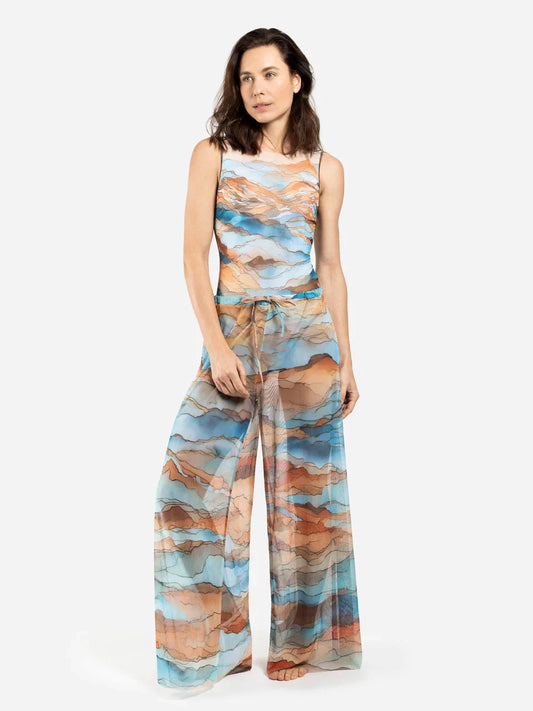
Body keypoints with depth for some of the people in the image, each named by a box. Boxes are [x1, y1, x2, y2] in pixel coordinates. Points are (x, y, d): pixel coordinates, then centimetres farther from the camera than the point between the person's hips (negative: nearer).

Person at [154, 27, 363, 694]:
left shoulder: (325, 168, 6)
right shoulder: (213, 155, 3)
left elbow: (331, 269, 8)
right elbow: (194, 254, -3)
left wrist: (346, 360, 5)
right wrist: (215, 343, -13)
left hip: (306, 336, 0)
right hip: (232, 333, 0)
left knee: (303, 490, 4)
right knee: (195, 483, -4)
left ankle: (298, 642, 21)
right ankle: (218, 642, 13)